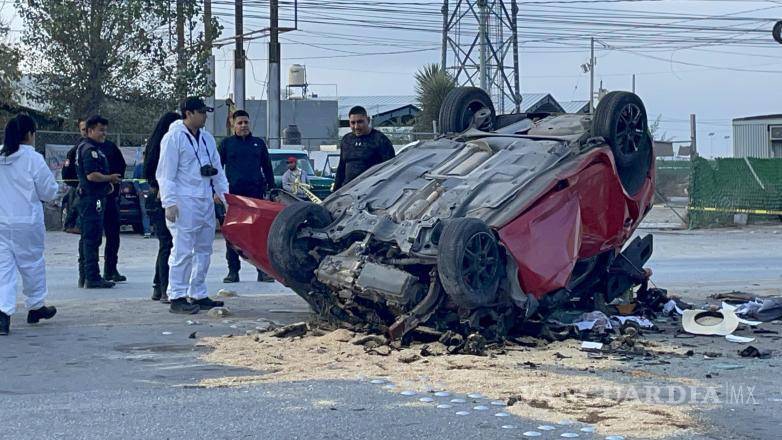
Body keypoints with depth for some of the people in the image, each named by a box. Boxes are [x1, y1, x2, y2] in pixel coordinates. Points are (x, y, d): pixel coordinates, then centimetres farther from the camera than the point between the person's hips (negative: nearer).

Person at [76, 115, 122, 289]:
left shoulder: (85, 147, 19)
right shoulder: (90, 149, -14)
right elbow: (92, 175, -23)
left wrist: (108, 183, 14)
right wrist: (110, 178, -10)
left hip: (87, 198, 11)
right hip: (93, 198, -11)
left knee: (87, 238, 14)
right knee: (92, 238, -10)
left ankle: (84, 276, 20)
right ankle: (92, 278, -10)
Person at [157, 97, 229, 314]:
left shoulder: (206, 138, 17)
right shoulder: (174, 137, -6)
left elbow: (217, 169, 22)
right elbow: (165, 173, -10)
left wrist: (223, 193, 14)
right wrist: (169, 203, -16)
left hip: (206, 201, 8)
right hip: (184, 202, -8)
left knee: (204, 250, 11)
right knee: (182, 251, -9)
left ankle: (198, 295, 18)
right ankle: (177, 298, -7)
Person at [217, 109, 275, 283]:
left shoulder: (259, 143, 13)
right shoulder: (226, 143, 9)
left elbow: (267, 168, 17)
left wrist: (271, 190, 11)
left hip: (256, 194, 1)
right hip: (233, 194, -1)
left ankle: (263, 270, 3)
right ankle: (233, 271, 7)